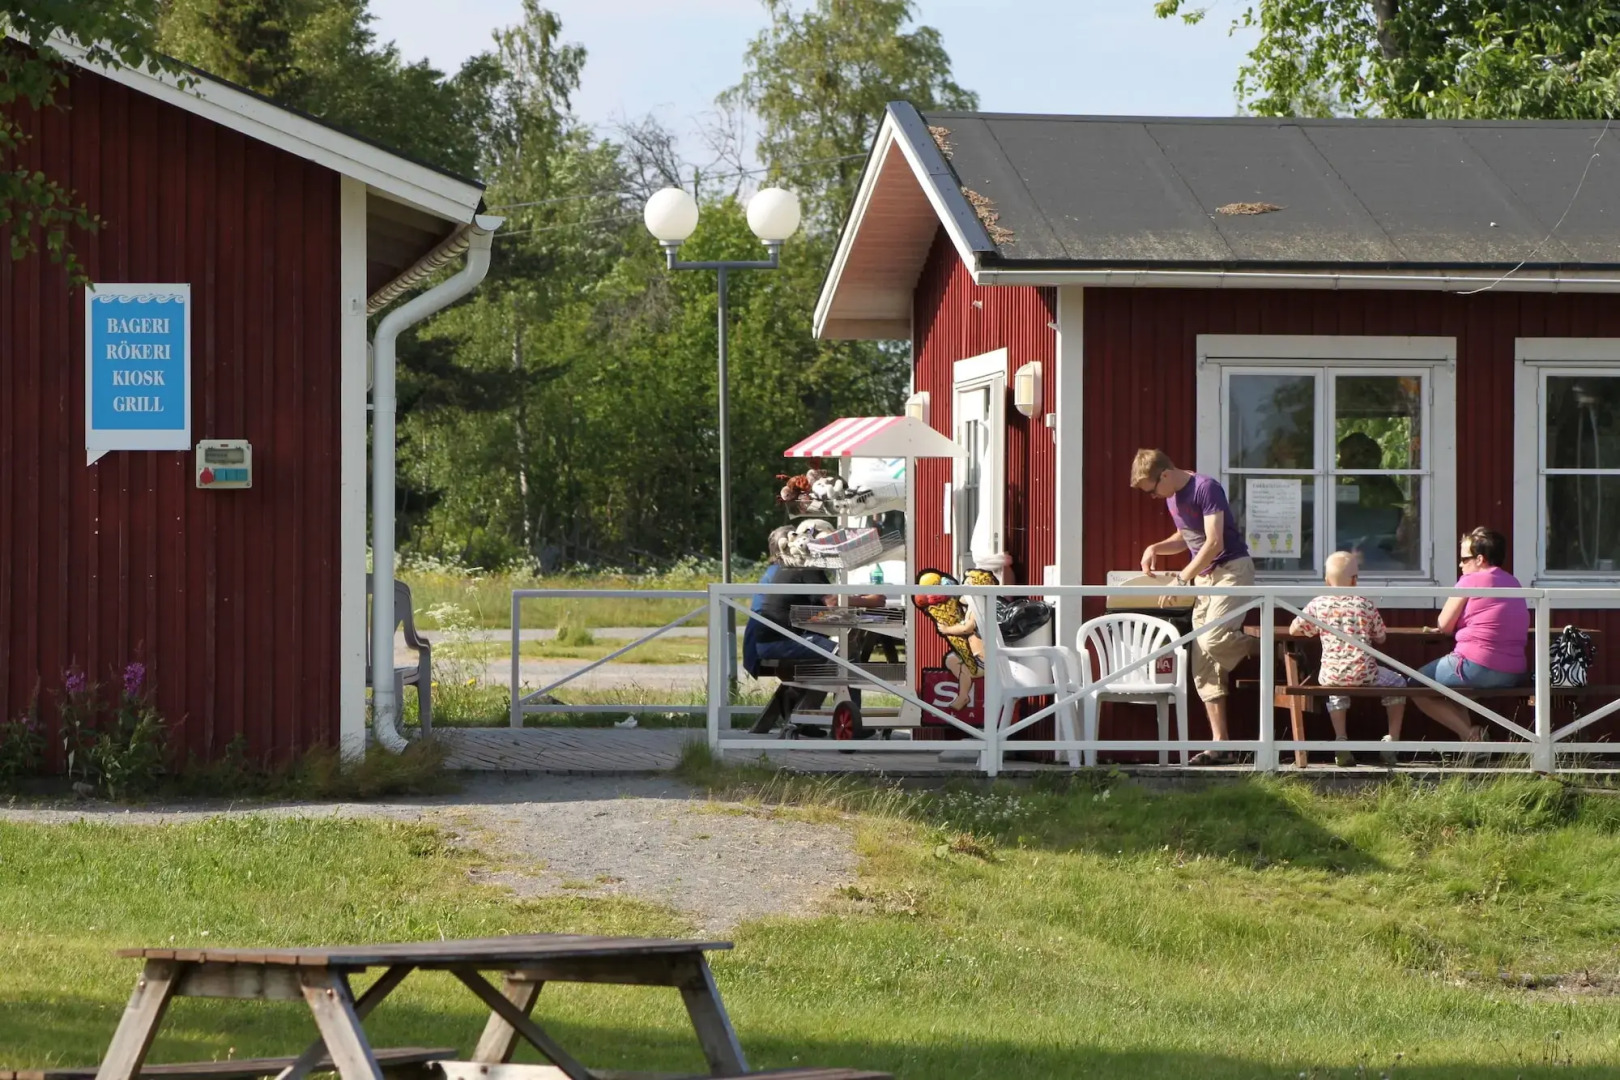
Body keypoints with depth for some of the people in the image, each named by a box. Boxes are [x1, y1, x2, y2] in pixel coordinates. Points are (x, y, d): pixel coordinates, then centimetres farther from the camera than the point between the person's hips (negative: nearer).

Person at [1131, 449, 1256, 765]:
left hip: (1231, 569, -9)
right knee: (1204, 667, 1)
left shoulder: (1206, 488, -17)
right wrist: (1156, 548, 7)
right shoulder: (1172, 497, 11)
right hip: (1204, 577, 9)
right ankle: (1219, 745, 1)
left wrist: (1181, 579, -21)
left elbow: (1214, 543, -22)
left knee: (1212, 640, -30)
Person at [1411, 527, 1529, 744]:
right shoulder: (1513, 583, 16)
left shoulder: (1470, 581, -7)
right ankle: (1470, 733, 14)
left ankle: (1469, 734, -5)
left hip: (1477, 667, -9)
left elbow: (1444, 625, -2)